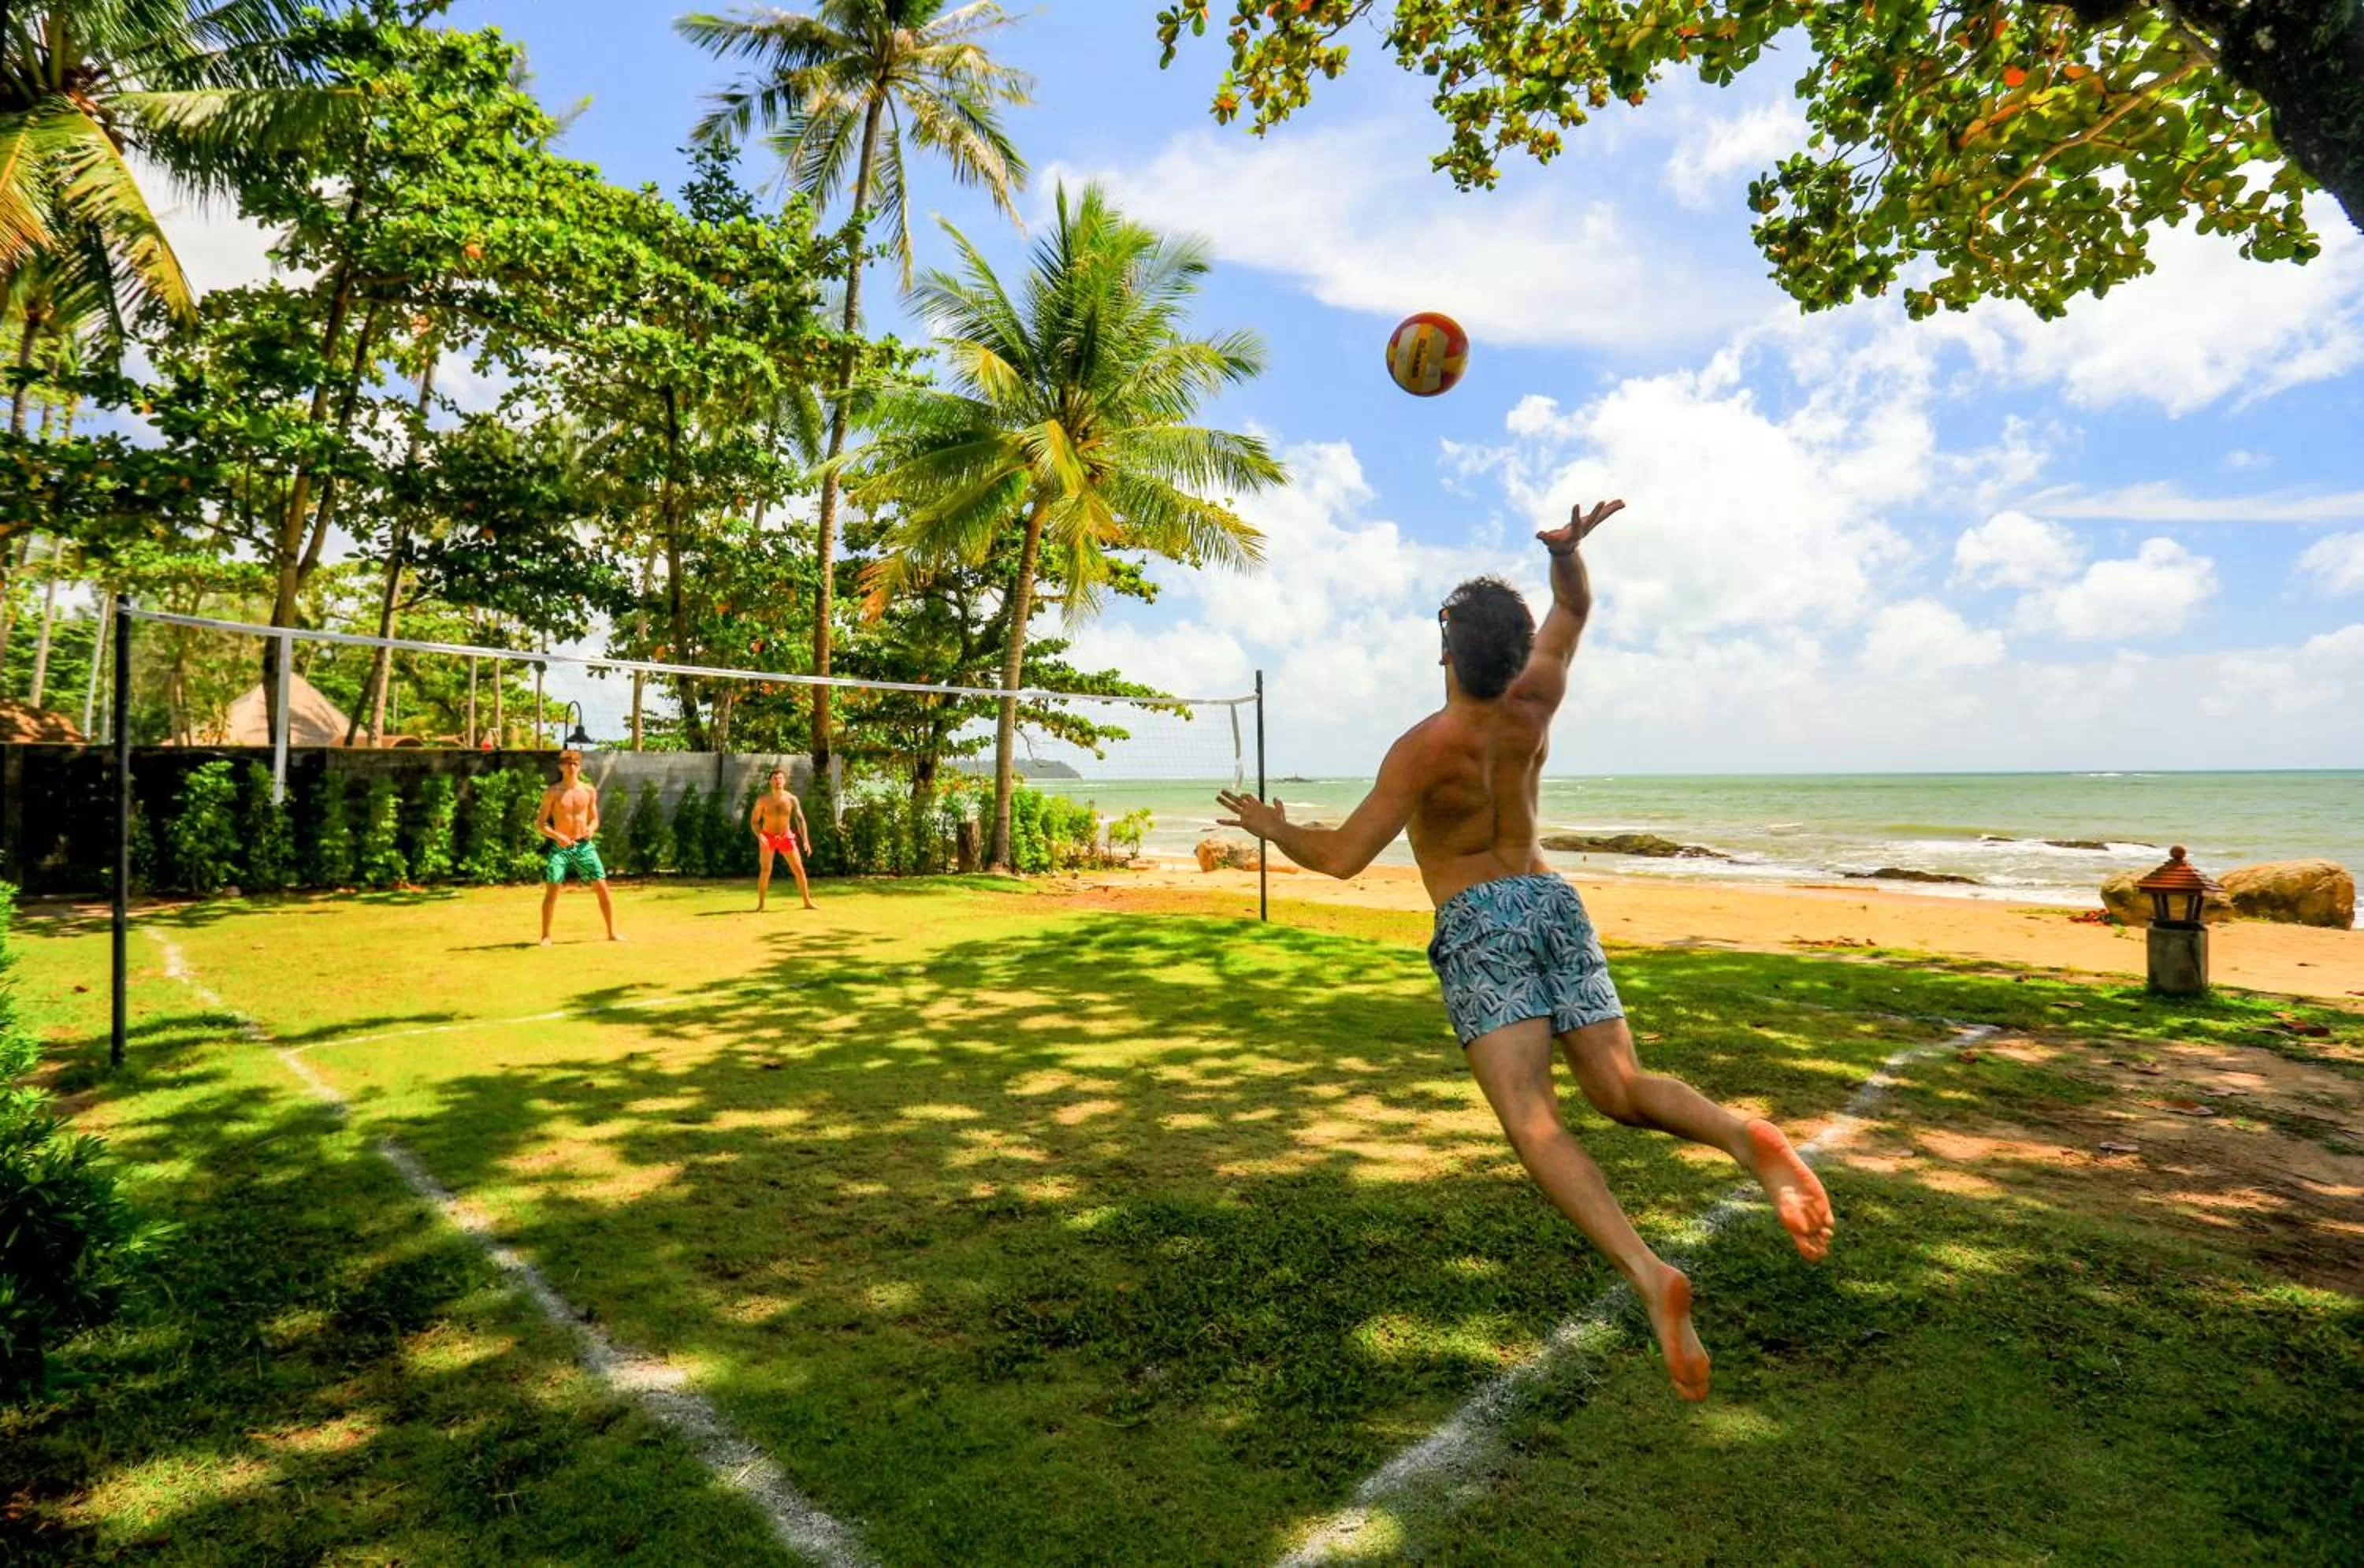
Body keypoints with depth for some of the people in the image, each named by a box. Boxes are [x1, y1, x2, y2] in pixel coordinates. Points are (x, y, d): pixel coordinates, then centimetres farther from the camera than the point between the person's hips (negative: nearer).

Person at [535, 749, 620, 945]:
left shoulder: (589, 791, 6)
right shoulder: (552, 793, -2)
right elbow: (539, 824, -1)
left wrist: (591, 829, -9)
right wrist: (557, 836, -18)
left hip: (584, 846, 2)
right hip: (560, 847, -2)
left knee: (602, 887, -3)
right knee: (551, 890, -8)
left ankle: (612, 933, 6)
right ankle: (546, 935, 6)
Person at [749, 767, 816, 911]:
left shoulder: (792, 799, -9)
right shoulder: (763, 800, -11)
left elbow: (800, 820, -12)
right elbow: (754, 821, -5)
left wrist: (806, 840, -23)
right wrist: (760, 836, -23)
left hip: (786, 837, 2)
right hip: (768, 838, -2)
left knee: (799, 870, 1)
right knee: (765, 871, -10)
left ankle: (807, 902, 13)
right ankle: (760, 905, -1)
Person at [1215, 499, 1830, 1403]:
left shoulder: (1425, 749, -11)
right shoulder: (1534, 703, 4)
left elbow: (1343, 858, -12)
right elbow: (1575, 607, 20)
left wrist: (1274, 829, 5)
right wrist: (1568, 550, -2)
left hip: (1481, 928, -5)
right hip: (1556, 905, 5)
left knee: (1532, 1122, -14)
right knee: (1623, 1092, 7)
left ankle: (1648, 1275, -33)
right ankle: (1745, 1140, -22)